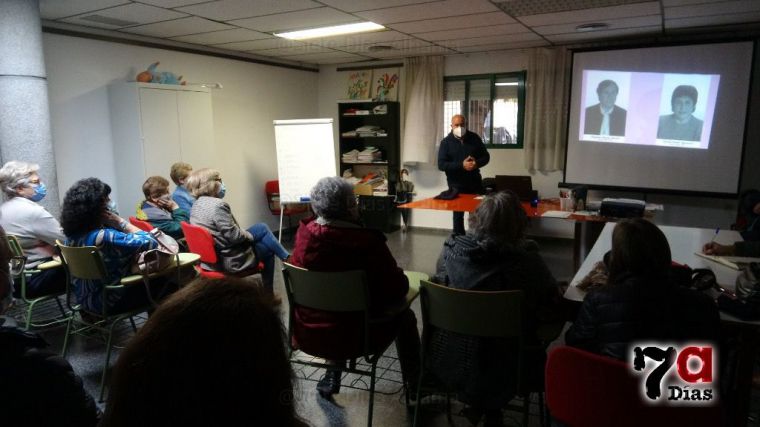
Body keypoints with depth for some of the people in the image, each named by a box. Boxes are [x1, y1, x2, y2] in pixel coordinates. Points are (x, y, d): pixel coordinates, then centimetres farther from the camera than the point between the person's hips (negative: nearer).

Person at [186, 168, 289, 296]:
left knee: (262, 227, 19)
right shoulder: (218, 205, -27)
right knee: (268, 250, 15)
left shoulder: (196, 205, 4)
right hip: (232, 260, -9)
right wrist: (251, 236, -6)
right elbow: (234, 235, -25)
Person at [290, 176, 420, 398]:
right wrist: (401, 277, 7)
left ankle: (333, 374, 38)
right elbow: (398, 288, -14)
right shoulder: (366, 242, -24)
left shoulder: (304, 234, -10)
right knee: (404, 315, 20)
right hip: (352, 336, -4)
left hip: (307, 331, 5)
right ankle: (415, 389, 30)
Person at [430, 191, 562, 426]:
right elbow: (552, 302, -5)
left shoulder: (451, 250, -13)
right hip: (500, 367, -2)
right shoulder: (525, 260, -21)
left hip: (448, 359, 3)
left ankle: (478, 403, 41)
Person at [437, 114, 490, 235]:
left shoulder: (474, 138, 3)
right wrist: (461, 165, -24)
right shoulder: (446, 142, -5)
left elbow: (486, 156, 7)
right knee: (458, 214, 7)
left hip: (475, 182, 3)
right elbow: (441, 164, -13)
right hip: (456, 184, -2)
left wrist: (477, 163, -16)